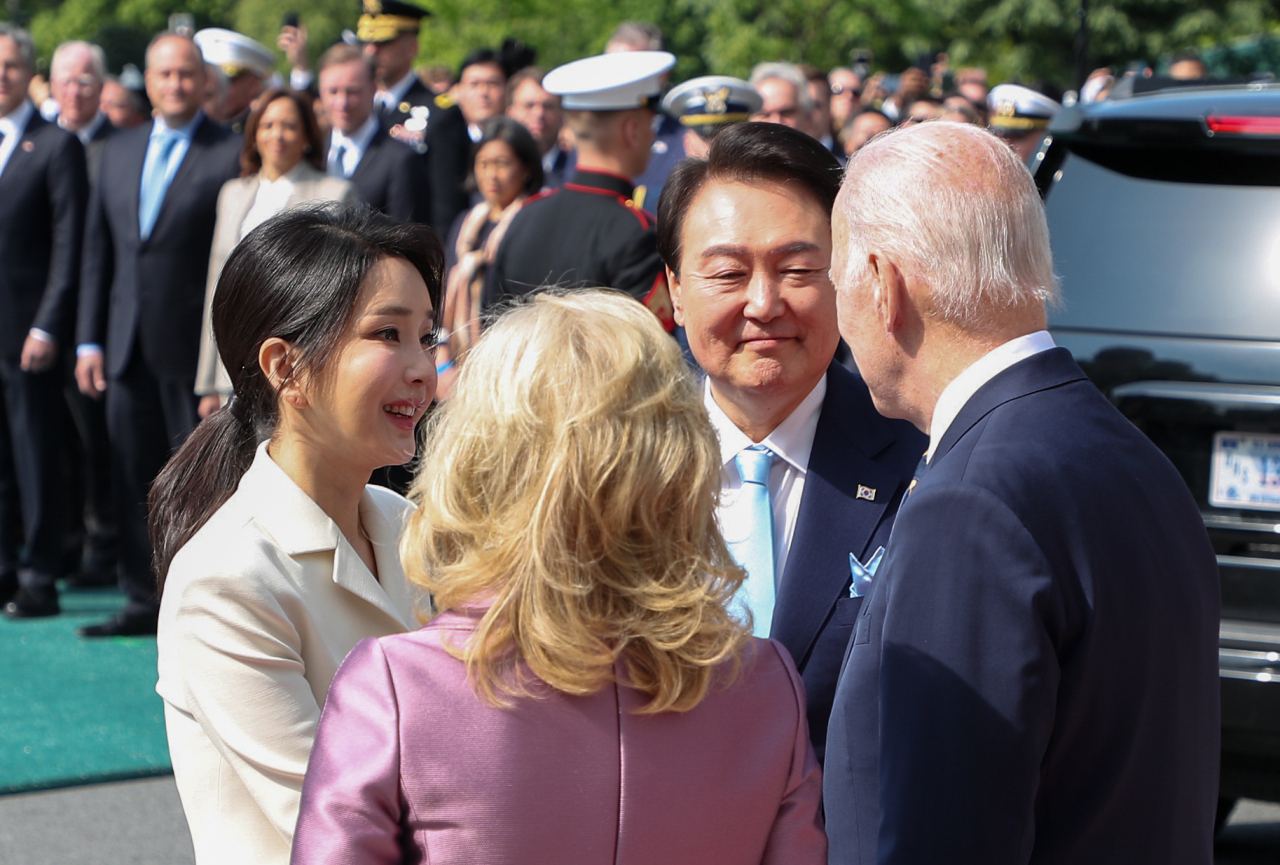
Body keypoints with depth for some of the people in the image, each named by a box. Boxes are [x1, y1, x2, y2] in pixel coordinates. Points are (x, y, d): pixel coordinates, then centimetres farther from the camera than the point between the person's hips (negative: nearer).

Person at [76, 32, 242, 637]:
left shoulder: (233, 155, -5)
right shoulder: (119, 150, 13)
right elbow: (97, 251, 14)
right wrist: (89, 339, 8)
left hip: (196, 347, -6)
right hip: (129, 347, 6)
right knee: (134, 479, 9)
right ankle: (145, 603, 18)